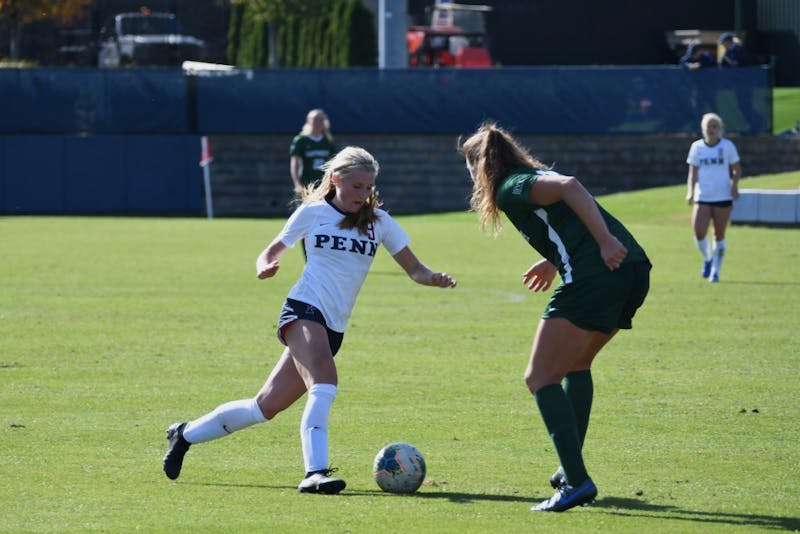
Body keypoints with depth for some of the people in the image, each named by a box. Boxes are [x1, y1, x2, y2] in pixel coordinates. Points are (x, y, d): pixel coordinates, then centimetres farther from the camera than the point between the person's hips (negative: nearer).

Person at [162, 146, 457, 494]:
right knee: (324, 381, -32)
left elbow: (413, 269, 6)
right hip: (304, 309, -5)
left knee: (266, 406, 8)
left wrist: (434, 279, -16)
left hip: (334, 330, 5)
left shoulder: (378, 222, 8)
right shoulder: (312, 213, 2)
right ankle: (315, 473, -39)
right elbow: (274, 250, 11)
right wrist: (265, 266, -13)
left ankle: (185, 434, 27)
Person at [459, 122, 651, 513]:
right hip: (635, 273, 9)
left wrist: (605, 242, -24)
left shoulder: (511, 188, 0)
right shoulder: (534, 177, 27)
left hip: (594, 277, -9)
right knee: (575, 364, 28)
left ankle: (576, 481, -15)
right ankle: (572, 468, 28)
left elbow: (570, 187, -17)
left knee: (541, 378, -4)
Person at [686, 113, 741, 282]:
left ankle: (715, 271, 15)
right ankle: (707, 259, 16)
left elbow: (737, 169, 7)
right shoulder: (697, 147, 5)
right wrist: (690, 192, -7)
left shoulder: (727, 146, 0)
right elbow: (693, 172, 7)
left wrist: (734, 184, -12)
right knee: (699, 232, -13)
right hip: (702, 198, 1)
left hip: (723, 197, -1)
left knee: (719, 235, 3)